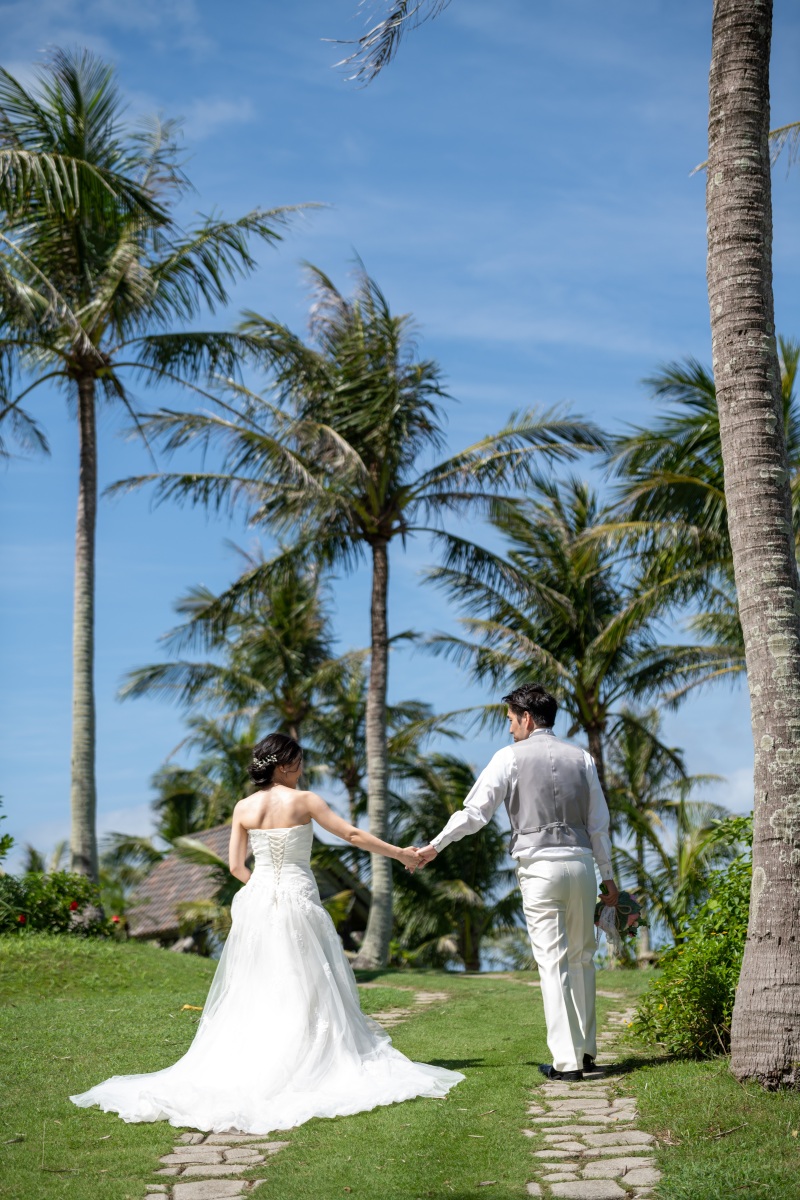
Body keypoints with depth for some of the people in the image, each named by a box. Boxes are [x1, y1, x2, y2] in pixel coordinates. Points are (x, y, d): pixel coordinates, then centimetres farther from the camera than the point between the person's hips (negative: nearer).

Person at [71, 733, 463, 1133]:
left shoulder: (243, 808, 4)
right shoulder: (304, 801, -7)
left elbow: (236, 866, 6)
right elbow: (353, 835, -3)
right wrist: (400, 853, 7)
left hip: (257, 903, 4)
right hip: (298, 902, -4)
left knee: (254, 994, 11)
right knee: (307, 992, 2)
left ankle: (240, 1071, 9)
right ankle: (312, 1066, 0)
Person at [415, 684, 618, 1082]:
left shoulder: (510, 757, 0)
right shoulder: (581, 758, 11)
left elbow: (474, 812, 0)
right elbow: (599, 822, 13)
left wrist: (433, 847, 11)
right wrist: (607, 875, 20)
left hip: (539, 867, -4)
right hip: (581, 862, 4)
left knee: (553, 963, -3)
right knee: (582, 959, 14)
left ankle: (566, 1061, -4)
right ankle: (586, 1050, 20)